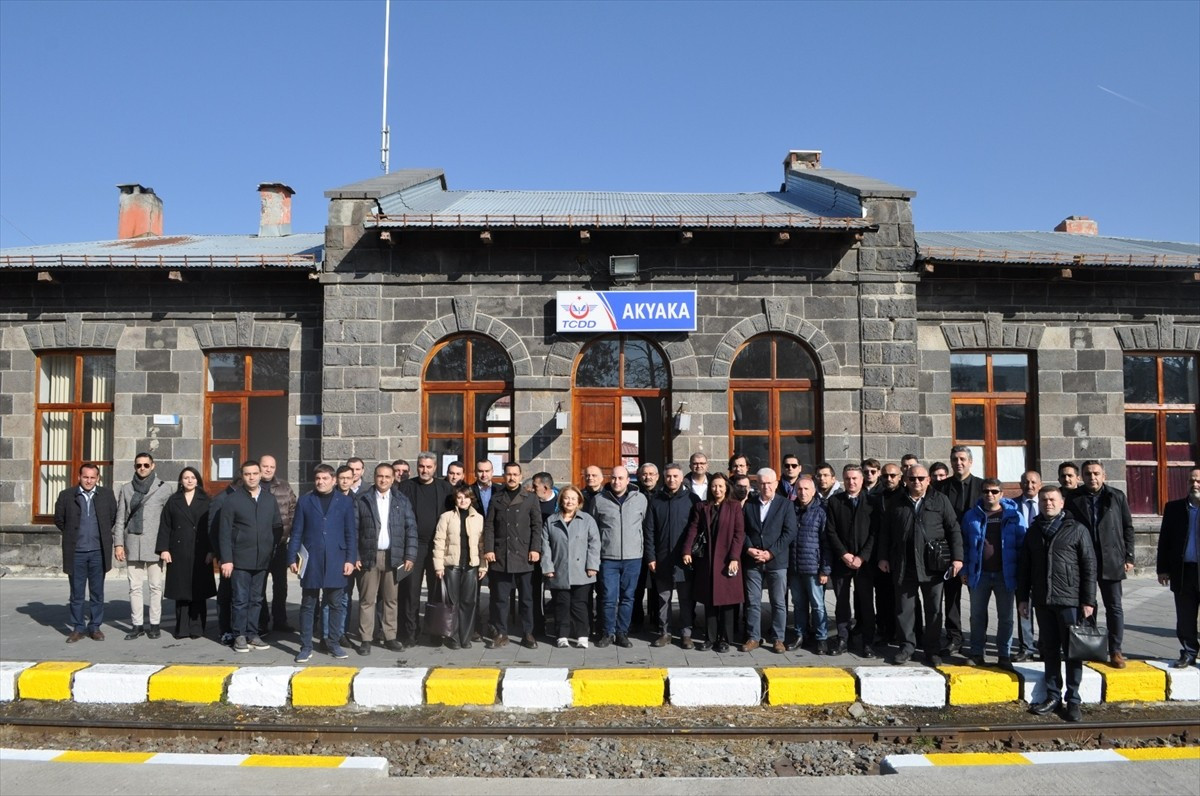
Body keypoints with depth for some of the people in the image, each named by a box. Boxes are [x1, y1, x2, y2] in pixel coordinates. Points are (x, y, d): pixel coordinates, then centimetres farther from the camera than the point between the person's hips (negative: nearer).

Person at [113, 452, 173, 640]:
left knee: (155, 586, 1)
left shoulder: (165, 488, 1)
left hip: (155, 545, -3)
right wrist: (118, 543, 2)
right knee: (135, 587, 5)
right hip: (132, 544, 3)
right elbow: (120, 519, 10)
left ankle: (155, 624, 8)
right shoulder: (126, 489, 10)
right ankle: (136, 624, 11)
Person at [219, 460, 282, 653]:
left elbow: (278, 528, 14)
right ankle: (239, 636, 10)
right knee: (240, 599, 0)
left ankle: (252, 634, 20)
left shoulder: (270, 500, 9)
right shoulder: (232, 499, -1)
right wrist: (226, 559, -10)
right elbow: (225, 532, -4)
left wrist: (271, 548, 2)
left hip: (262, 559, 3)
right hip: (240, 559, -3)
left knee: (256, 599, 11)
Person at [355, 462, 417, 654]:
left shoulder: (402, 501, 7)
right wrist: (354, 556, -6)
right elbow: (353, 529, 0)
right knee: (367, 600, 1)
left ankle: (390, 637, 15)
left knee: (391, 599, 7)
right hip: (369, 557, -1)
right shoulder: (362, 500, 2)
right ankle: (365, 639, 7)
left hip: (393, 557, 2)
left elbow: (411, 529, 5)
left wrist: (410, 556, -3)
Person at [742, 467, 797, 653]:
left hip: (777, 561, -2)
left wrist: (770, 552, -12)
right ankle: (753, 638, 14)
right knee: (752, 602, 5)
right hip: (752, 561, 2)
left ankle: (778, 639, 13)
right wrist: (749, 549, -11)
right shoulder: (748, 504, 10)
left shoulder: (785, 504, 2)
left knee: (779, 602, 4)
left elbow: (790, 532, -5)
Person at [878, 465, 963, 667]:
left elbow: (954, 530, 2)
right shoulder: (897, 503, 8)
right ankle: (907, 646, 18)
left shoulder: (940, 501, 4)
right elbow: (885, 532, 12)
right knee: (904, 609, 6)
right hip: (904, 566, 1)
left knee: (934, 609, 6)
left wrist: (957, 557, -6)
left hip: (932, 566, -1)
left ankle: (932, 650, 17)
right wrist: (884, 557, 7)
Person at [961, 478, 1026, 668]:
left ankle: (1004, 655, 18)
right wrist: (964, 570, 3)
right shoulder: (971, 516, 4)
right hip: (979, 574, 1)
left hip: (1005, 574, -1)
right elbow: (965, 545, 8)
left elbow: (1022, 544, -1)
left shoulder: (1014, 516, -1)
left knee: (1005, 617, 8)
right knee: (977, 616, 9)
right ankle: (976, 654, 18)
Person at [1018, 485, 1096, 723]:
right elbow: (1024, 567, 14)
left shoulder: (1077, 530, 0)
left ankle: (1073, 700, 10)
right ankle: (1053, 696, 18)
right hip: (1042, 601, 4)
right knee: (1050, 650, 9)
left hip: (1070, 600, -4)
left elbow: (1089, 566, -3)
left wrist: (1088, 600, -7)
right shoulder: (1034, 532, 12)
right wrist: (1022, 597, 9)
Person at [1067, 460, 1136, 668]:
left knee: (1114, 607, 4)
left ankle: (1115, 651, 11)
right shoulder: (1074, 499, 1)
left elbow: (1128, 527, 5)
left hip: (1111, 561, 0)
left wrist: (1128, 557, 0)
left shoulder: (1117, 497, 3)